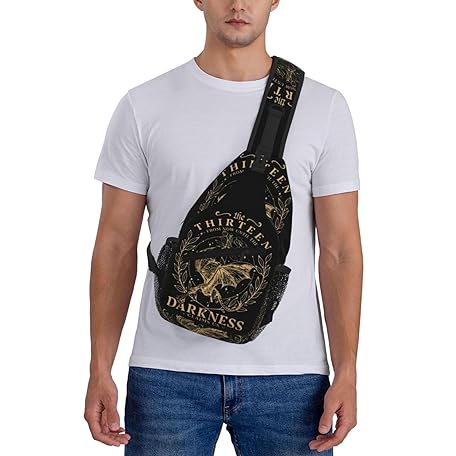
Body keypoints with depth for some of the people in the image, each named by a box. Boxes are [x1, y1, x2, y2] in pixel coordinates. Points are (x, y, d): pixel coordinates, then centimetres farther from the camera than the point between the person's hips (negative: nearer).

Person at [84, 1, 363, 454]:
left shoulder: (325, 108, 3)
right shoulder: (143, 107, 3)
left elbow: (339, 251, 2)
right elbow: (116, 244, 3)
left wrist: (346, 373, -3)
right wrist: (100, 370, -1)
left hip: (289, 374, 1)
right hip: (168, 372, 0)